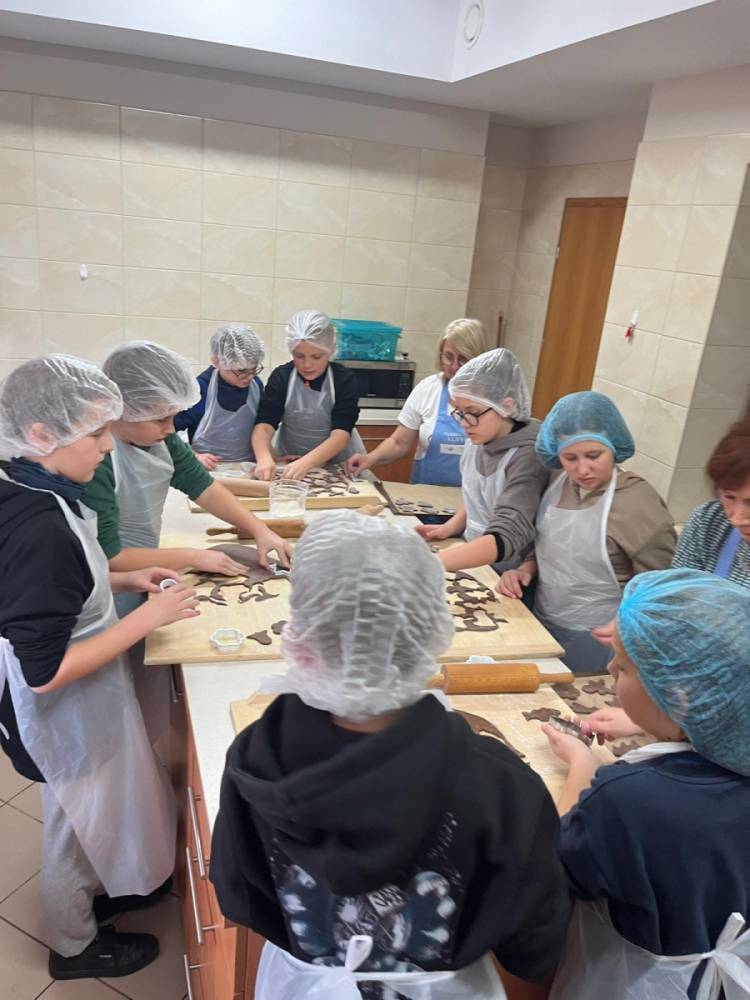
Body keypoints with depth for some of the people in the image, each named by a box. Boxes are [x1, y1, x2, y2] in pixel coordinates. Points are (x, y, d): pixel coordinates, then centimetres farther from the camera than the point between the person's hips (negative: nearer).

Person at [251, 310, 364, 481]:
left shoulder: (345, 380, -14)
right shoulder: (281, 377, -9)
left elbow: (341, 434, -24)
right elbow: (264, 426, -19)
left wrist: (305, 462, -41)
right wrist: (264, 458, -40)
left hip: (337, 463, 0)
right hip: (288, 461, 0)